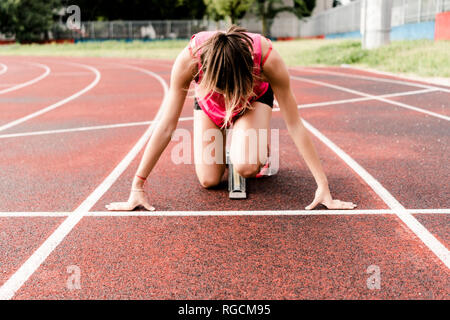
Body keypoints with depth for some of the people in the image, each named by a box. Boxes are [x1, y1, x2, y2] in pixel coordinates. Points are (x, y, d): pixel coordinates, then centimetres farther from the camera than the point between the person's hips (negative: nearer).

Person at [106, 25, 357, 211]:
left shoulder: (268, 57, -41)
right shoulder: (190, 59, -40)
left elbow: (294, 124, -32)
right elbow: (167, 126, -32)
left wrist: (323, 185, -30)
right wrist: (138, 186, -29)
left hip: (254, 99, -1)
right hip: (209, 104, 1)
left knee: (246, 167, -28)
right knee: (209, 180, -10)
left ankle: (263, 151, 9)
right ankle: (225, 145, 23)